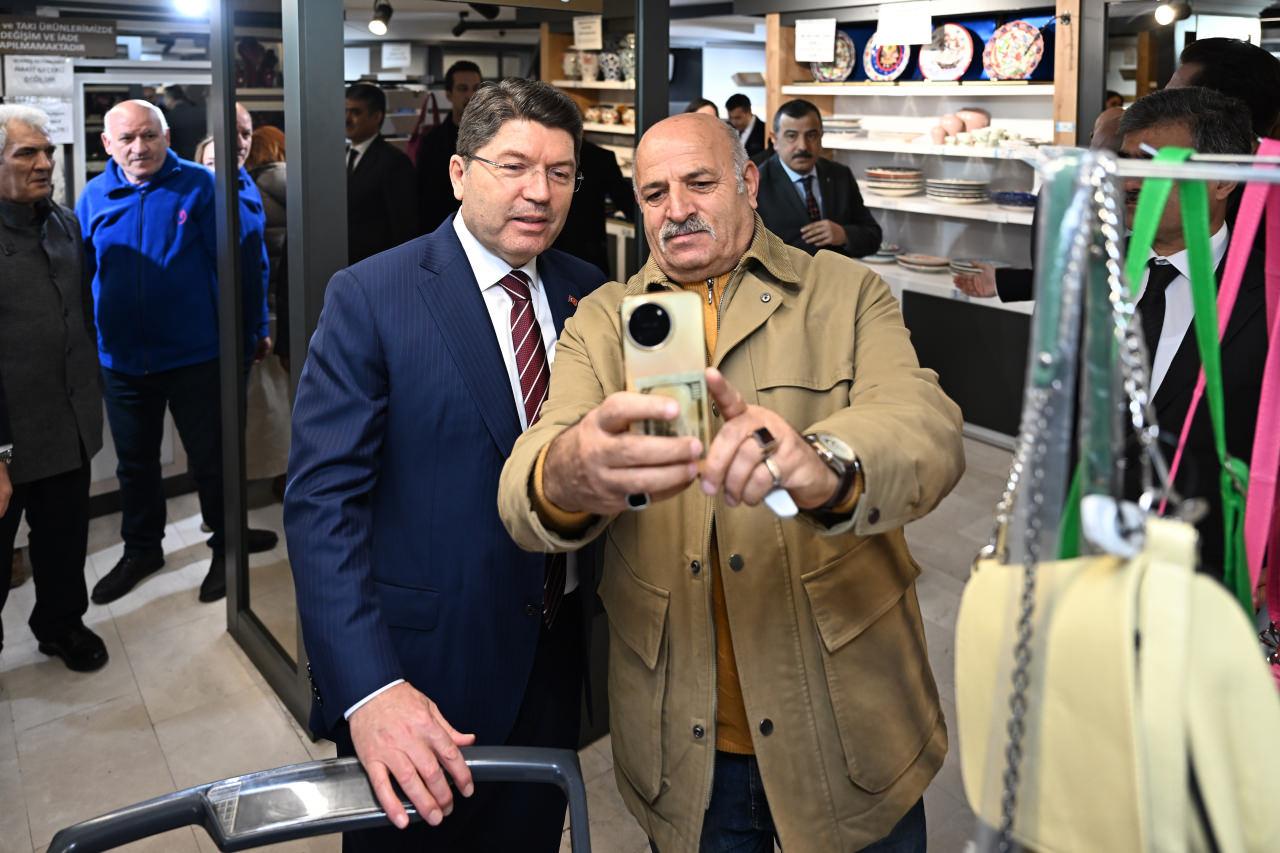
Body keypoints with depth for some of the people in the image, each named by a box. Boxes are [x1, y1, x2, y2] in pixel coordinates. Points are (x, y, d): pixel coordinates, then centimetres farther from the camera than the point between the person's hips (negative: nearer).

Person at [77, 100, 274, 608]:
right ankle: (141, 550, 36)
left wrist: (253, 330, -7)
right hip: (122, 360, 4)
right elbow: (77, 274, 9)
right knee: (135, 462, 18)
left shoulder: (200, 186, -9)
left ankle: (226, 547, 28)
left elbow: (244, 261, -9)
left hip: (195, 356, -4)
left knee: (209, 458, 9)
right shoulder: (95, 197, 2)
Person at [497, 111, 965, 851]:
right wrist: (570, 474, -39)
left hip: (847, 728, -1)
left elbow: (929, 429, -19)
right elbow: (522, 495, -14)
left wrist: (826, 463, -43)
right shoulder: (601, 324, 2)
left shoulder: (847, 295, -1)